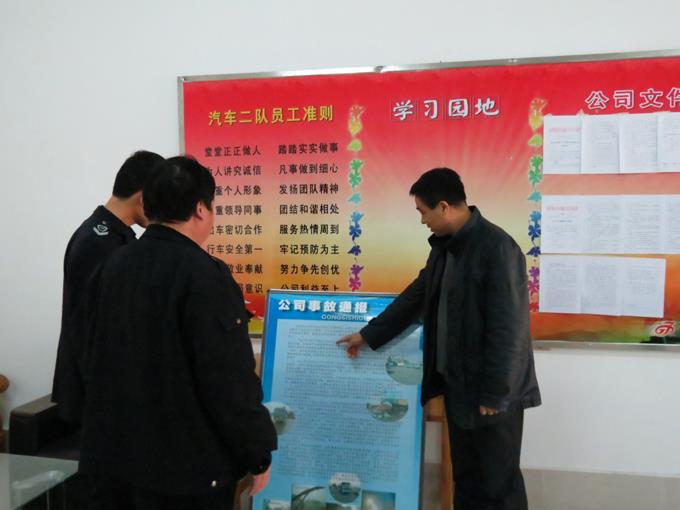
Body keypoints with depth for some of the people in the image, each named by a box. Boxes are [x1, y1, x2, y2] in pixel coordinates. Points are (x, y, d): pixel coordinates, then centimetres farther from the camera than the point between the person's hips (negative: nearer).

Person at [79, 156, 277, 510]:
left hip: (113, 455, 7)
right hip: (185, 466, -7)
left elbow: (97, 358, 12)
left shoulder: (115, 265, 2)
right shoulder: (204, 275, -22)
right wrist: (257, 455, -9)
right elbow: (229, 380, -22)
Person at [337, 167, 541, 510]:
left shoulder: (498, 249, -19)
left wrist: (495, 394, -18)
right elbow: (416, 297, 17)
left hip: (492, 391, -8)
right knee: (465, 477, 18)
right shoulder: (445, 246, 8)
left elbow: (507, 329, -21)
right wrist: (369, 334, 21)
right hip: (456, 383, 8)